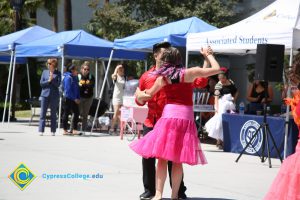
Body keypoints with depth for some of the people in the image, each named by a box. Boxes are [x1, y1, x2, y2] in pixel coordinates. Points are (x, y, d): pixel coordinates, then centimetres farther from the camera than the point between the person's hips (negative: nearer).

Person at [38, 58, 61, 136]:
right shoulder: (44, 72, 10)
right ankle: (41, 130, -3)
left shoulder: (58, 73, 3)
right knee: (43, 113, -3)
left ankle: (53, 131, 9)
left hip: (54, 95, -1)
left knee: (53, 114, 4)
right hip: (45, 94, 1)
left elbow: (58, 84, -4)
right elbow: (41, 83, 4)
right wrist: (48, 81, -10)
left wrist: (52, 79, -18)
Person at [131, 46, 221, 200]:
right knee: (177, 160, 6)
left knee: (162, 158, 3)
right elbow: (216, 69, 5)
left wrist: (139, 95, 41)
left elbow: (149, 94, 20)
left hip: (168, 115, 0)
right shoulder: (190, 73, 0)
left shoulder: (163, 77, 4)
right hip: (186, 117, 0)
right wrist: (208, 55, 21)